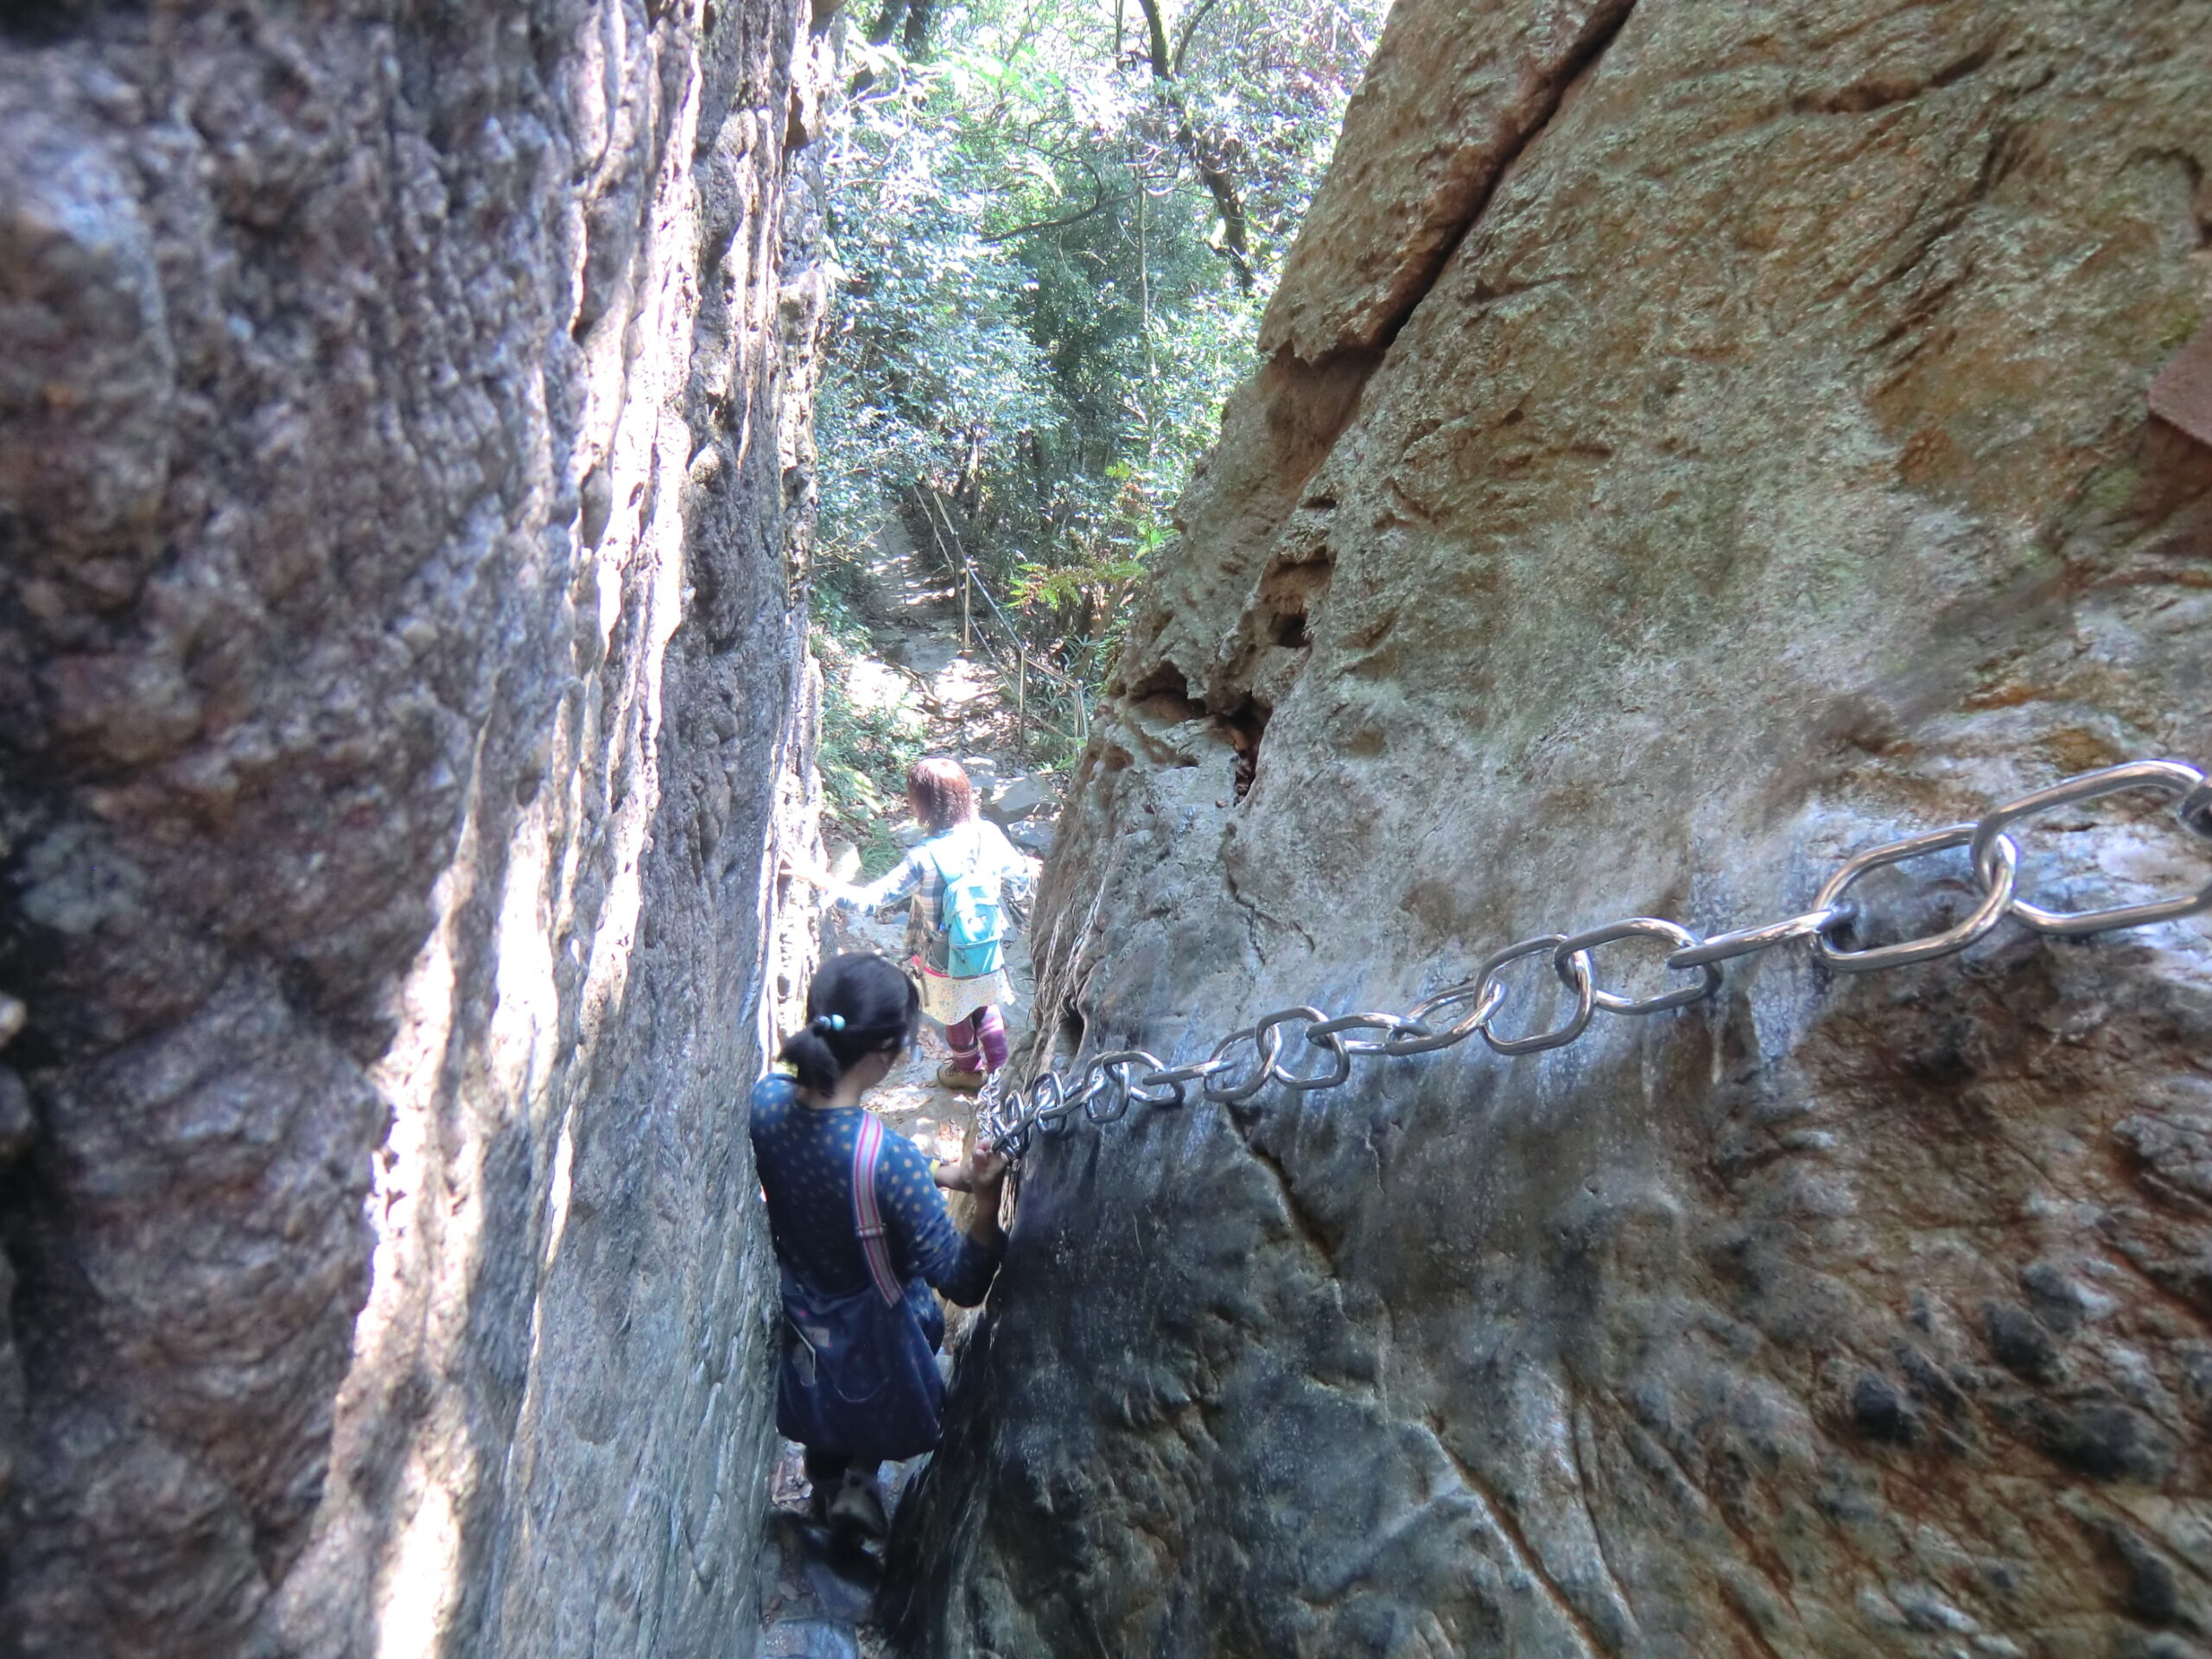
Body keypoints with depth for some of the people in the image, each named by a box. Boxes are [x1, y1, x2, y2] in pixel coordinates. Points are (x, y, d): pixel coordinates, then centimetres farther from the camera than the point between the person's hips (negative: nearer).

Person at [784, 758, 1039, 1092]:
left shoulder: (925, 859, -34)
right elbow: (1022, 873, 0)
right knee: (985, 1006, 32)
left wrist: (814, 876, -30)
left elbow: (868, 900, -34)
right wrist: (1031, 867, 25)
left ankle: (969, 1070, 53)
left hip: (945, 961, -3)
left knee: (956, 1016, 26)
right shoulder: (988, 834, -18)